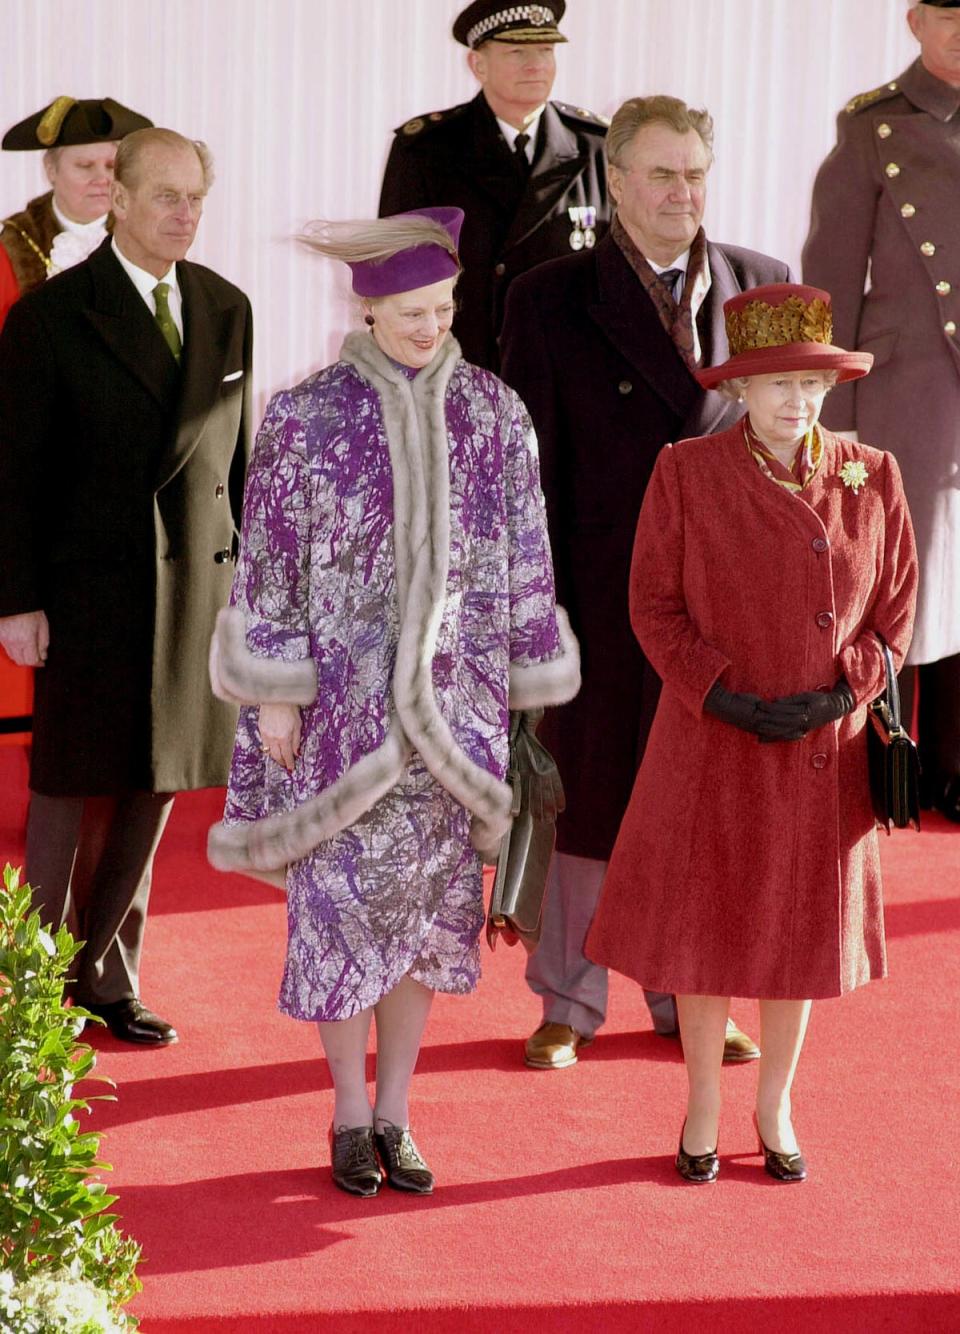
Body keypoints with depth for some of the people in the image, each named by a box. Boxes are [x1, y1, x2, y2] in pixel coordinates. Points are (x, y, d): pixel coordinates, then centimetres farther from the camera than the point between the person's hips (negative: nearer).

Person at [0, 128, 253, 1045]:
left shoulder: (227, 310, 8)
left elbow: (237, 454, 11)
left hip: (196, 584, 4)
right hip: (89, 591, -4)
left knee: (153, 787, 9)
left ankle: (108, 979, 22)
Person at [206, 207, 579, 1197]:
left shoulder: (494, 416, 1)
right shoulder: (305, 418, -7)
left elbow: (524, 561, 6)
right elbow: (268, 563, -4)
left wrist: (528, 687, 7)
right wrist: (273, 696, -5)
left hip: (451, 697, 3)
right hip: (343, 696, -2)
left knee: (428, 901, 7)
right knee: (343, 898, 1)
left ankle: (394, 1115, 20)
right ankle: (350, 1118, 16)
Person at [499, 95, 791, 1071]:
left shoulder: (764, 288, 4)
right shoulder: (551, 302, -4)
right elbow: (528, 468, -3)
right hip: (604, 598, -2)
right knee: (588, 798, 8)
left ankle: (690, 998, 28)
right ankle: (569, 1004, 24)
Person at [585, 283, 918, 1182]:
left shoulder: (872, 479, -2)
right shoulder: (685, 475, -8)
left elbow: (896, 605, 2)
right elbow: (654, 604, -5)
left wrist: (843, 693, -12)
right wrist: (725, 695, -16)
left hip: (824, 752, 2)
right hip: (714, 747, -2)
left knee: (801, 931, 12)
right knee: (706, 932, 7)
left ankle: (776, 1110, 30)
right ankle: (702, 1111, 26)